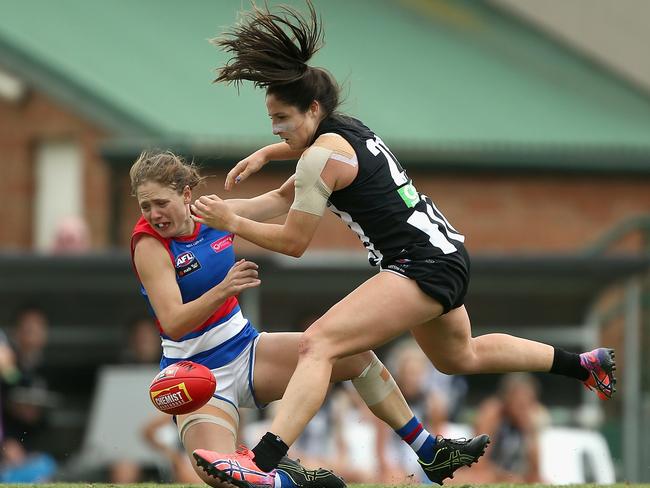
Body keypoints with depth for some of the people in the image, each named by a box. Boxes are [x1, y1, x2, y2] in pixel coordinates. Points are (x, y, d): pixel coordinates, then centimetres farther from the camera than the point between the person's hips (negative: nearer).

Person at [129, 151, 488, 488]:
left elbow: (281, 198, 10)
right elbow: (172, 323, -30)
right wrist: (223, 290, -46)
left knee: (356, 354, -3)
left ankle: (430, 453, 8)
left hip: (244, 349, 6)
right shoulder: (149, 245, -21)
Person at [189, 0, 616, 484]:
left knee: (318, 344, -24)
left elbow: (293, 242, -10)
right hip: (447, 255, 10)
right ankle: (586, 365, 47)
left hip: (421, 269, -10)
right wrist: (264, 154, 24)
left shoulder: (321, 157, -15)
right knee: (460, 357, 36)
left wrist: (231, 222, -5)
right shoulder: (349, 127, 12)